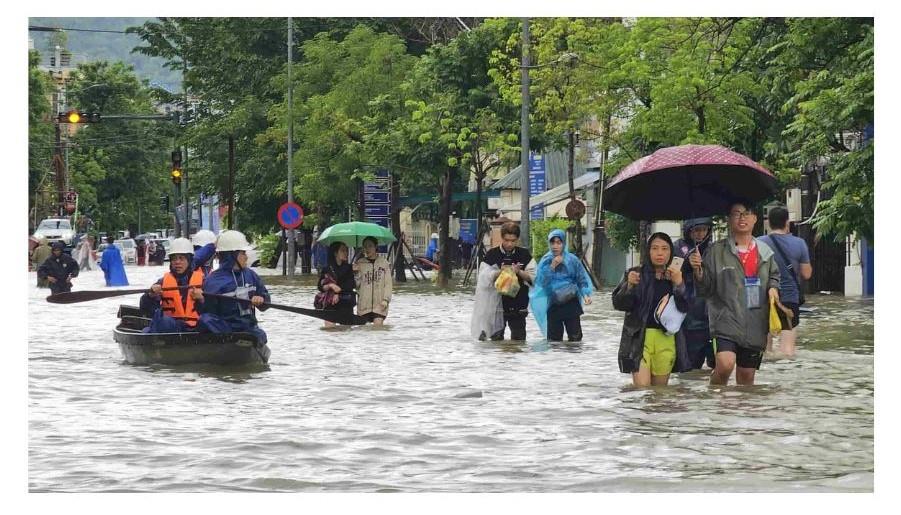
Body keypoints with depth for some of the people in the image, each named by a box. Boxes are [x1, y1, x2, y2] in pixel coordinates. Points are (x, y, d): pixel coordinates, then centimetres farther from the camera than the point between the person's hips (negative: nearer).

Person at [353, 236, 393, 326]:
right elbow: (356, 284, 4)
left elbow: (388, 283, 2)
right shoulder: (360, 263, 6)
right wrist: (355, 272, -12)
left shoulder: (383, 262, 3)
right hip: (363, 304, 1)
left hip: (379, 305, -1)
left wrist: (386, 299, -8)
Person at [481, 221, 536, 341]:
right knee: (497, 337, 5)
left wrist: (519, 272, -18)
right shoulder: (491, 255, -2)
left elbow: (533, 278, -1)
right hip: (497, 304, -1)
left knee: (519, 338, 5)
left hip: (518, 306, 1)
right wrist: (499, 273, -22)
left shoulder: (525, 255, 2)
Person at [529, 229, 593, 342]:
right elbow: (540, 281, -7)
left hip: (571, 304, -1)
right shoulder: (545, 261, 1)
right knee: (554, 338, 4)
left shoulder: (572, 260, -3)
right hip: (553, 306, 2)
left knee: (575, 337, -7)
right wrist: (552, 267, -17)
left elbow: (582, 280, -1)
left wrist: (586, 294, -18)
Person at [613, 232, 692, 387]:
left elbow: (685, 307, -3)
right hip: (639, 338, -2)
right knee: (642, 388, -15)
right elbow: (618, 303, -2)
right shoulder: (636, 274, 4)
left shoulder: (675, 276, 9)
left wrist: (679, 283, -19)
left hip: (666, 340, 2)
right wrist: (630, 286, -21)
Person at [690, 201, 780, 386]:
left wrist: (773, 287, 4)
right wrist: (698, 270, -19)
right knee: (725, 364, -25)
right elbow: (706, 289, -1)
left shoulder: (765, 251, 9)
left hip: (755, 323, 4)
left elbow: (774, 276, 25)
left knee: (746, 375, 11)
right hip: (726, 319, -4)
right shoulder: (717, 251, -2)